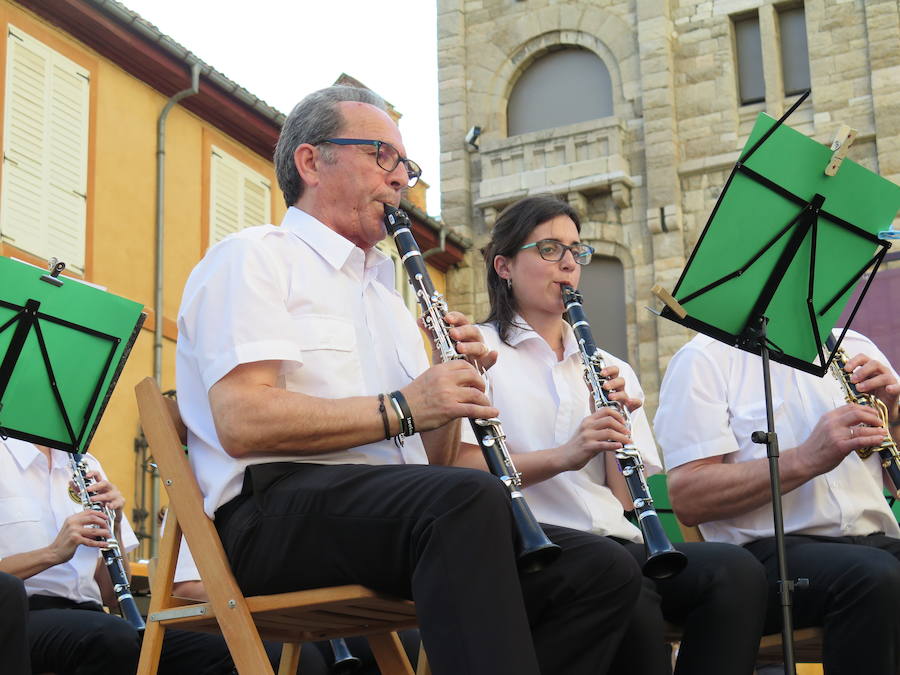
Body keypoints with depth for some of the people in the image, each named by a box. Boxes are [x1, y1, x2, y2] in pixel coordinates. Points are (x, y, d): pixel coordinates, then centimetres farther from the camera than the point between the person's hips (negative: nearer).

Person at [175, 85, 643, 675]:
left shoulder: (386, 294, 29)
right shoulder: (254, 257, 5)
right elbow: (241, 421, -13)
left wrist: (452, 391, 5)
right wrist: (401, 409, -14)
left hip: (407, 510, 8)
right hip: (280, 509, -8)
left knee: (605, 570, -12)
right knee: (470, 497, -37)